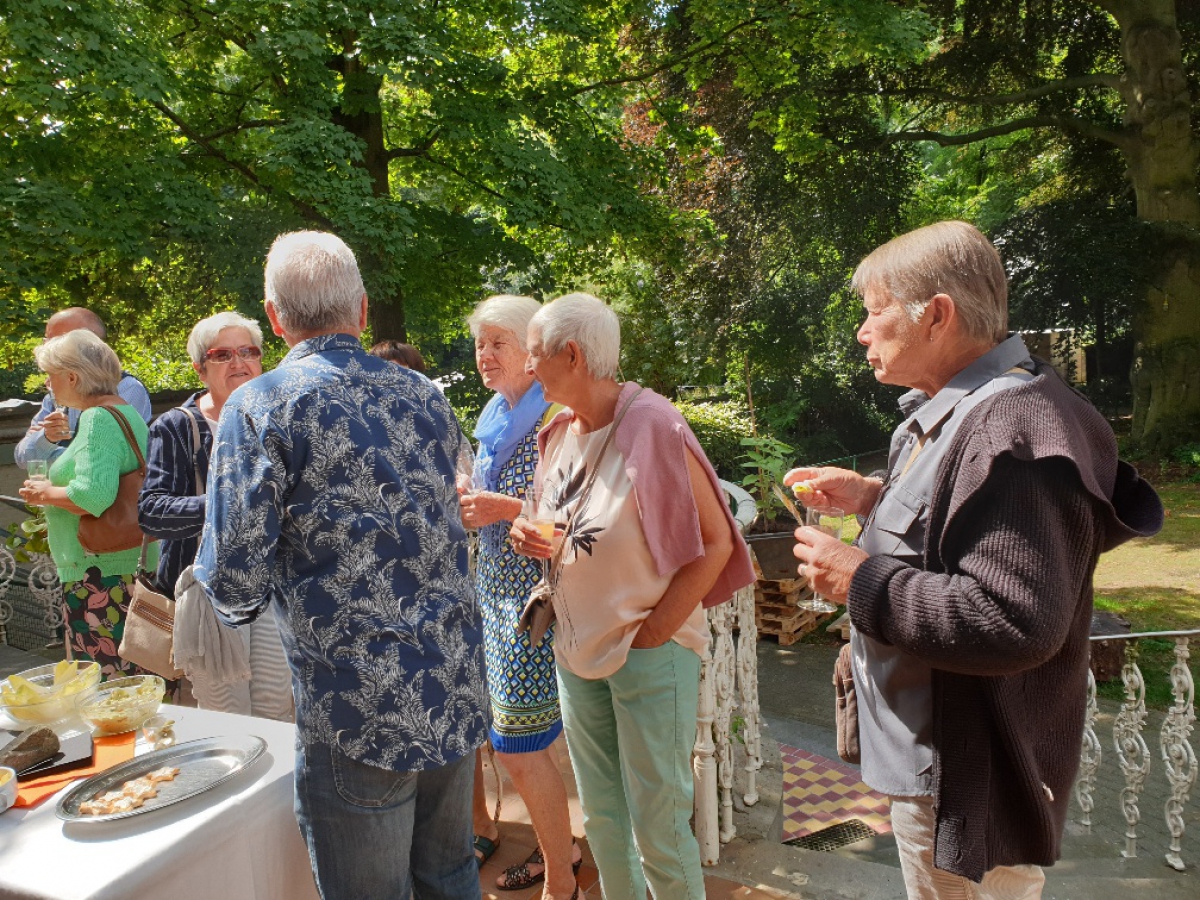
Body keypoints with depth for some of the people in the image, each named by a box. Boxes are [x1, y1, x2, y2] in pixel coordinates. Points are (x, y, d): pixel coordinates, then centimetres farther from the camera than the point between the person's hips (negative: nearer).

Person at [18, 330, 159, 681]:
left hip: (101, 576, -10)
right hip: (133, 569, 10)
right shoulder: (126, 411, 16)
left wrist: (46, 494, -9)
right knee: (134, 688, 13)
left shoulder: (97, 418, -14)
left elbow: (93, 494, -26)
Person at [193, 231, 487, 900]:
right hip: (457, 693, 6)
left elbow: (235, 577, -14)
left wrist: (240, 605, 8)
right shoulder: (426, 396, 6)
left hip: (358, 711, -5)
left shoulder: (260, 408, -10)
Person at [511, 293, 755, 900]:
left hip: (650, 654, -7)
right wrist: (532, 537, -3)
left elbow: (715, 543, -16)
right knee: (601, 819, 19)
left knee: (658, 828, 6)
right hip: (578, 651, 7)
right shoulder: (559, 433, 6)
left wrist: (649, 635, -15)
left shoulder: (650, 424, -16)